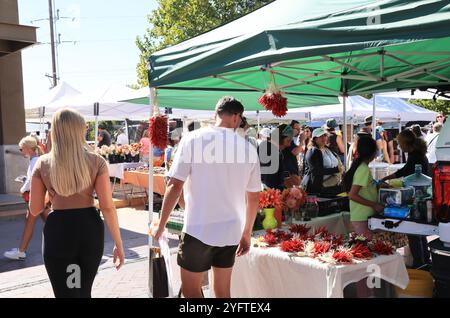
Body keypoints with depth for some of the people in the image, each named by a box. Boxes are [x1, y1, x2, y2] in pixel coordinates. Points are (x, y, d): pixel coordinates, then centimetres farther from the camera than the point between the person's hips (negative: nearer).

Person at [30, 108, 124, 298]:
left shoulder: (43, 164, -4)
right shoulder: (96, 162, -7)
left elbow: (35, 209, 2)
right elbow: (107, 207, -10)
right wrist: (118, 244, -4)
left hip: (58, 232, -1)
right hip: (90, 230, 1)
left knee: (65, 293, 10)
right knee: (84, 291, 22)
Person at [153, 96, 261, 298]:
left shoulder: (193, 139, -7)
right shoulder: (248, 148, 2)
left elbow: (175, 186, -11)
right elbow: (254, 198, 8)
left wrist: (161, 225, 0)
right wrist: (247, 233, 20)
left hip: (199, 230, -4)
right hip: (231, 232, 4)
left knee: (190, 291, 10)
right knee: (223, 291, 17)